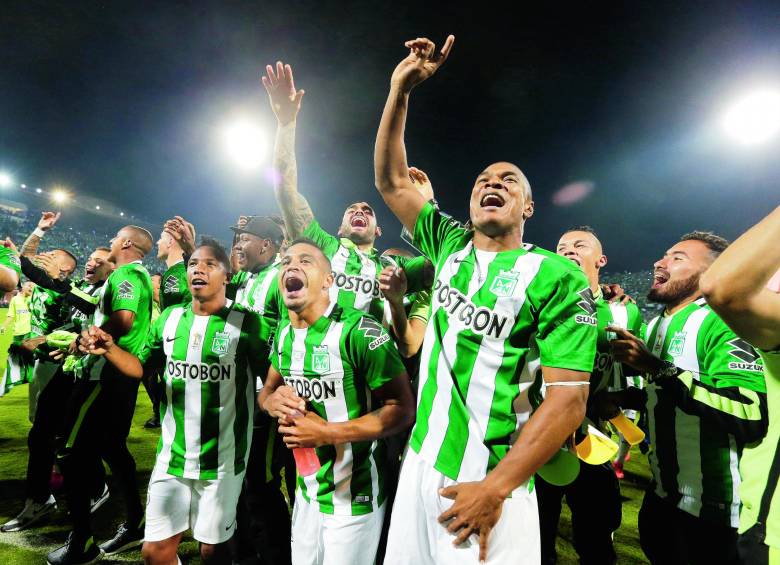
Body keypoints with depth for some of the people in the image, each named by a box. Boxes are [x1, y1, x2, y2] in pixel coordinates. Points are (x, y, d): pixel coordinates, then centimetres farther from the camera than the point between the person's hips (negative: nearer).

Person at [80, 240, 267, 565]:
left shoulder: (245, 323, -13)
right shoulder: (169, 318, 3)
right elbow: (142, 367, 11)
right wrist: (109, 349, -6)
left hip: (222, 459, -4)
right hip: (172, 454, 5)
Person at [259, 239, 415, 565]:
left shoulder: (358, 330, -23)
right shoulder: (284, 332, 1)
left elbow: (402, 409, -21)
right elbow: (266, 391, 13)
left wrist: (326, 433, -25)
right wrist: (273, 402, -11)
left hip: (353, 496, -6)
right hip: (307, 489, 7)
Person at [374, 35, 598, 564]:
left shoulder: (557, 277, -9)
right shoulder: (450, 245, 5)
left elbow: (569, 398, -13)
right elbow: (391, 180, 7)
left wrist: (495, 488, -18)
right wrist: (400, 89, -2)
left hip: (492, 485, -4)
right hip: (420, 464, 5)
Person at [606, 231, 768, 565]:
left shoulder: (723, 323, -18)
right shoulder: (654, 327, 8)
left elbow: (752, 415, -32)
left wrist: (657, 367, -35)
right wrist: (622, 398, 4)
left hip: (711, 508, -8)